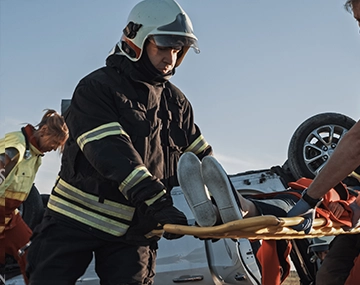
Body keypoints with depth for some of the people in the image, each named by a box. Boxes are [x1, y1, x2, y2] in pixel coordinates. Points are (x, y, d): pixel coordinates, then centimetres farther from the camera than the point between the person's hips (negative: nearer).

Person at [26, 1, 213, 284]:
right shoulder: (97, 87, -12)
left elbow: (201, 155, 15)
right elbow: (110, 151, -25)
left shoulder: (176, 101, 10)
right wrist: (156, 200, -35)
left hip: (134, 229, 5)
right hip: (76, 218, -4)